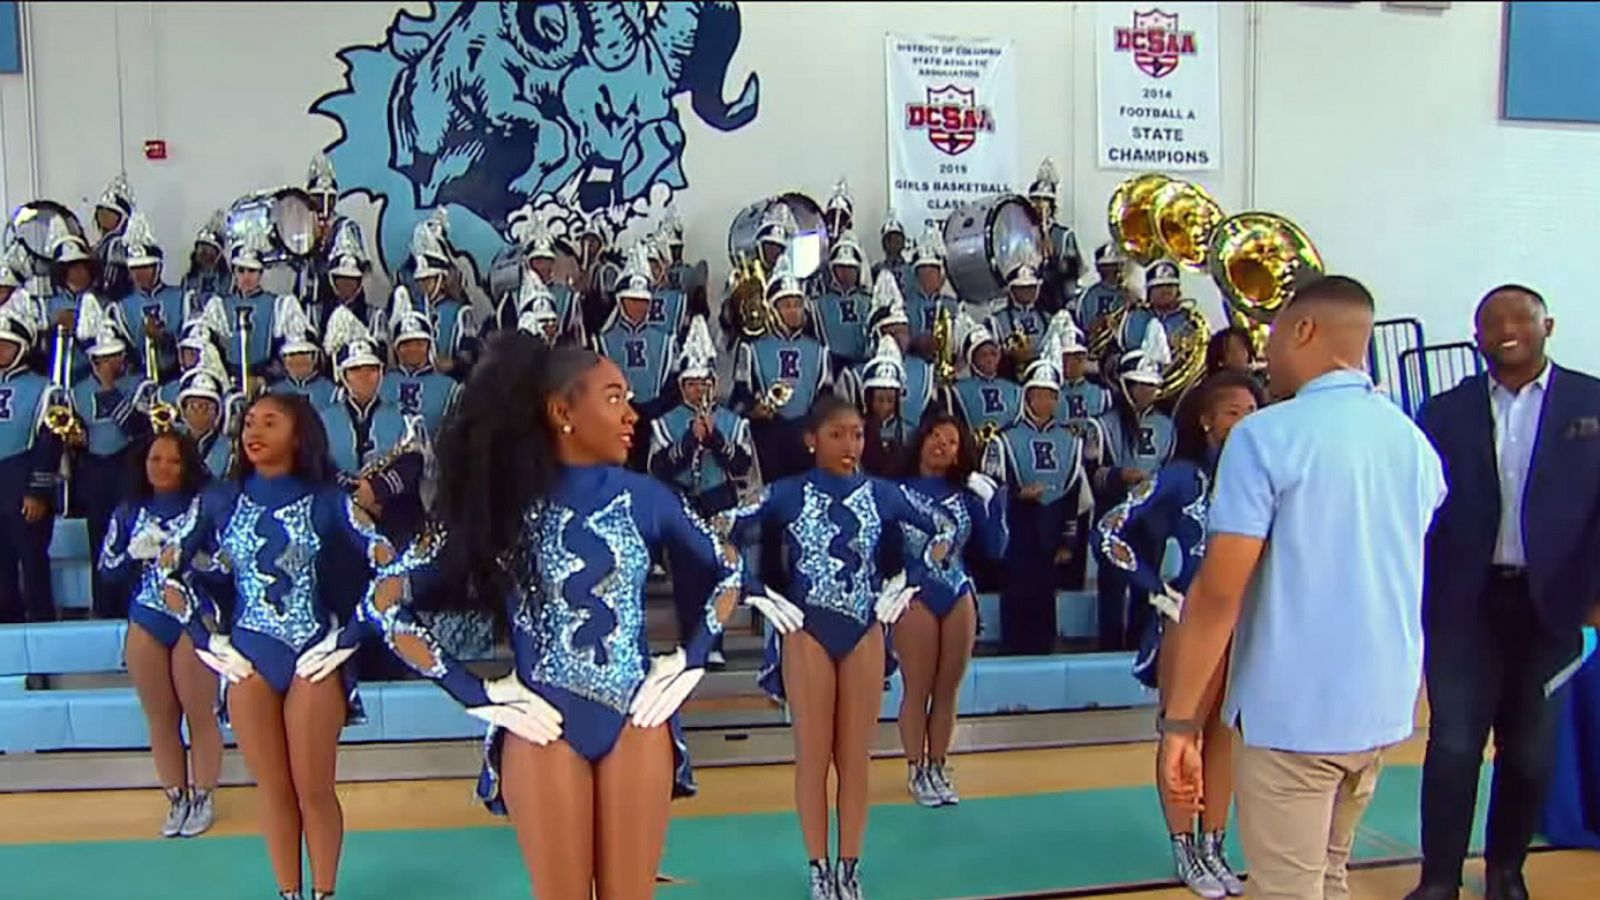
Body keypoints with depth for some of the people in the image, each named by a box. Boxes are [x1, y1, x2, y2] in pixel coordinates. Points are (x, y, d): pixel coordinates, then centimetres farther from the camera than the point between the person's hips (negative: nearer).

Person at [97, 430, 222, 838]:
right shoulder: (129, 511, 8)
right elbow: (107, 572, 9)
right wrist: (134, 553, -8)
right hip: (145, 624, 4)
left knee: (200, 714, 2)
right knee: (160, 718, 11)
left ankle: (203, 798, 15)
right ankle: (176, 800, 22)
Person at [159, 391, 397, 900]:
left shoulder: (326, 501, -4)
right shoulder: (219, 501, 3)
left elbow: (386, 563, -5)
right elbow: (169, 568, 10)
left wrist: (344, 637, -7)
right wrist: (209, 640, 3)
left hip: (313, 659, -2)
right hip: (248, 661, 2)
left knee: (314, 790, 3)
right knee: (273, 791, 9)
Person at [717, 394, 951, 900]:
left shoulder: (883, 494, 3)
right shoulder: (786, 494, -4)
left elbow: (944, 530, 13)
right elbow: (722, 534, -4)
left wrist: (910, 582, 4)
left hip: (864, 631, 2)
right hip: (806, 631, -2)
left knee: (856, 757, 7)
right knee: (813, 755, 4)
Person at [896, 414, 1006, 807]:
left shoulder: (967, 494, 8)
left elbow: (994, 549, 4)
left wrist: (995, 502, -2)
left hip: (960, 595, 4)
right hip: (915, 597, -4)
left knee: (948, 690, 10)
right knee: (917, 690, 3)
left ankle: (937, 767, 24)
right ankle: (916, 771, 17)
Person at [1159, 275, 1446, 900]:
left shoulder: (1265, 437, -14)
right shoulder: (1416, 444, 5)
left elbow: (1219, 592, -18)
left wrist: (1181, 721, -13)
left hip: (1292, 708, -6)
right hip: (1383, 707, 7)